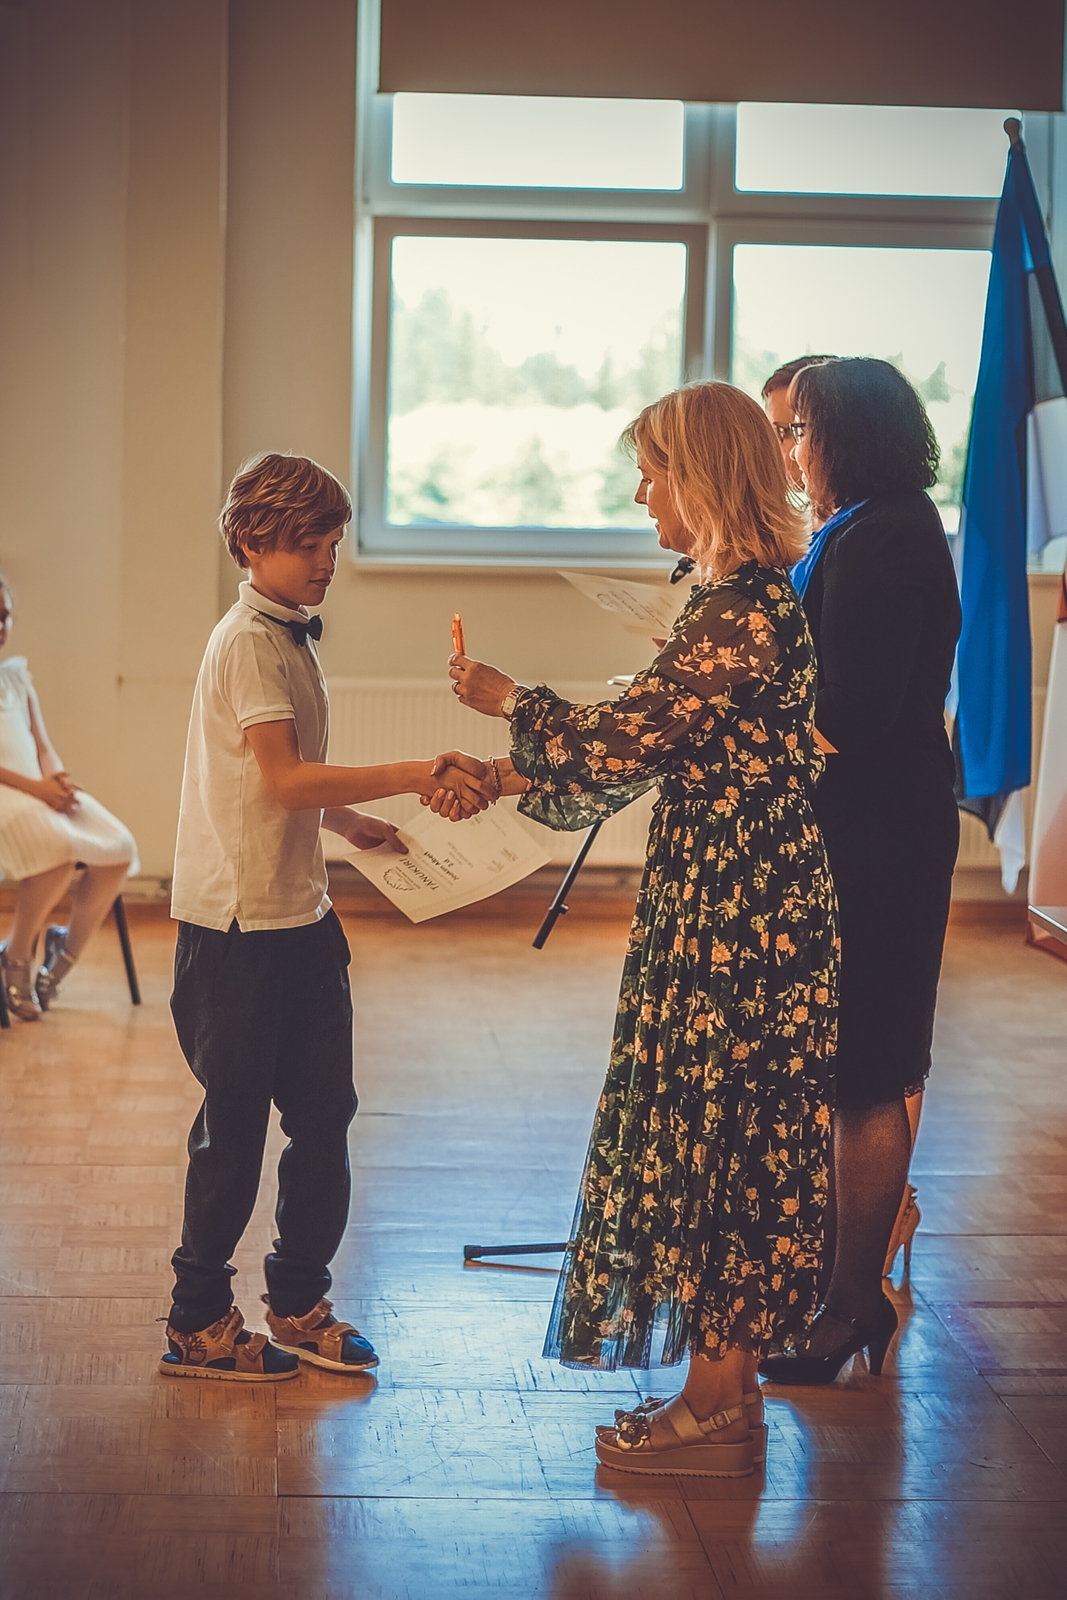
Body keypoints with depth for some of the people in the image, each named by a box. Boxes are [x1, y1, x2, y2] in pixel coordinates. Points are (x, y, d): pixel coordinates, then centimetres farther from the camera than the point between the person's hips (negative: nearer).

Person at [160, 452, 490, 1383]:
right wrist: (414, 777, -30)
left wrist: (352, 823, 10)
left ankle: (298, 1305, 22)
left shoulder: (291, 636, 14)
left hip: (299, 915, 9)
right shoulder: (248, 641, -15)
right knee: (235, 1124, 0)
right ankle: (199, 1323, 13)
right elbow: (282, 778, -26)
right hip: (236, 922, -9)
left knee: (324, 1111, 10)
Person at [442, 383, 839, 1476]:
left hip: (734, 924, -10)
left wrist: (510, 702, -2)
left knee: (715, 1146, -1)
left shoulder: (740, 611, -19)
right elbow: (654, 745, 18)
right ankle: (723, 1390, 24)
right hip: (734, 914, 10)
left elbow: (624, 738, -19)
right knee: (725, 1148, 14)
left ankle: (715, 1414, 11)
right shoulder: (754, 597, 13)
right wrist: (515, 778, 19)